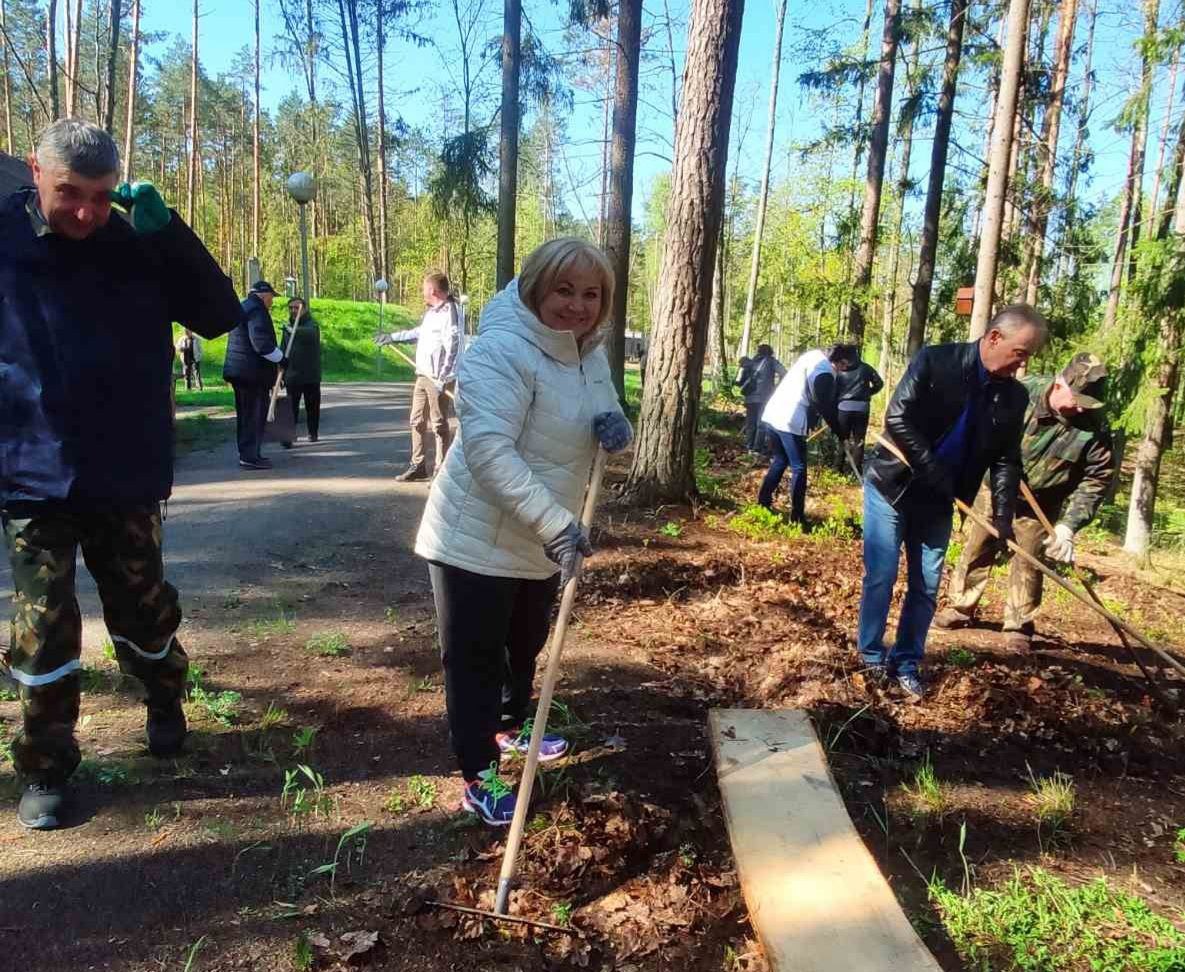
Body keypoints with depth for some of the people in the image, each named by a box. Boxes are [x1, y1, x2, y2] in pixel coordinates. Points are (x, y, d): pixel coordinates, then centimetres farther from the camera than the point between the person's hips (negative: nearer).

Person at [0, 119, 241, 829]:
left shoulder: (141, 248, -2)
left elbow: (221, 316, -8)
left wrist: (168, 230, -18)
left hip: (128, 478, 1)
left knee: (144, 613, 15)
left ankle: (166, 703, 43)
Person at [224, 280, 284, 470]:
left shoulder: (242, 308, 20)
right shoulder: (256, 310, -13)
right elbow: (261, 342, -24)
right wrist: (281, 358, -13)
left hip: (239, 370, 10)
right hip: (253, 372, -10)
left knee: (246, 414, 14)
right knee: (256, 414, -7)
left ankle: (247, 454, 20)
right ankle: (250, 456, -7)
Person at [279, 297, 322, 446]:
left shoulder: (311, 325, -4)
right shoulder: (288, 327, 13)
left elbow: (310, 333, -31)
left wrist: (294, 331, -46)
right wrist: (281, 373, 11)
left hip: (311, 375, -3)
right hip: (292, 375, 3)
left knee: (312, 406, 9)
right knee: (291, 407, -5)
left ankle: (313, 433, 24)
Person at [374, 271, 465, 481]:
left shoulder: (451, 312, -14)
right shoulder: (431, 312, 16)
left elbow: (452, 347, -21)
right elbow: (419, 332, 33)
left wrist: (442, 379, -24)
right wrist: (392, 337, 39)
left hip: (438, 378, -10)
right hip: (422, 375, 10)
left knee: (439, 424, -3)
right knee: (417, 421, 14)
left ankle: (442, 470, 6)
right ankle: (418, 466, 25)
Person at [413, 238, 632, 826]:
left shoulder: (590, 352, 2)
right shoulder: (503, 350, -25)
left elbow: (597, 419, 12)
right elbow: (488, 450, -35)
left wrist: (614, 425, -14)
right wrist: (556, 523, -41)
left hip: (541, 541, 9)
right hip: (477, 541, -8)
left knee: (526, 645, 26)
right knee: (474, 659, 5)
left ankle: (511, 727, 50)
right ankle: (478, 778, 21)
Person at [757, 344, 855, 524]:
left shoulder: (812, 355, 14)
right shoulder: (825, 372, -15)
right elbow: (826, 407, -11)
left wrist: (814, 419, 17)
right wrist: (839, 431, 0)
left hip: (773, 414, 9)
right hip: (790, 421, -9)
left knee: (780, 460, 21)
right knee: (798, 468, -1)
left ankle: (763, 502, 25)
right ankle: (797, 516, 2)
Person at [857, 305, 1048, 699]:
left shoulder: (1014, 396, -1)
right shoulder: (935, 361, -15)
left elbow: (1007, 458, 2)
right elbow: (897, 419, -20)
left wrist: (1002, 514, -11)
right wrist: (936, 473, -21)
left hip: (938, 501, 5)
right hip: (892, 486, -4)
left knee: (926, 588, 7)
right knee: (880, 578, -1)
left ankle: (906, 662, 22)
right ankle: (872, 655, 17)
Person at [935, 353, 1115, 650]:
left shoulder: (1095, 429, -21)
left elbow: (1097, 480, -14)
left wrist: (1068, 525, -21)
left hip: (1039, 508, -1)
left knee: (1028, 566, 6)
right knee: (976, 551, 12)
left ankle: (1019, 627, 22)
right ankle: (960, 608, 29)